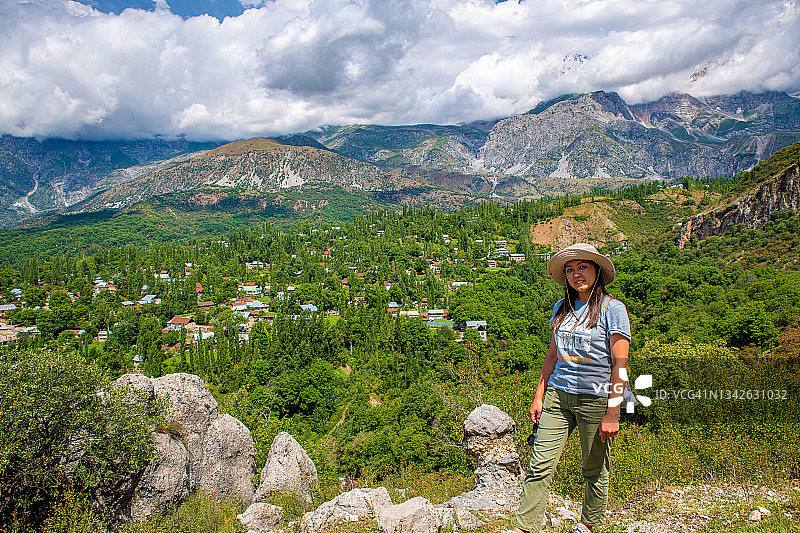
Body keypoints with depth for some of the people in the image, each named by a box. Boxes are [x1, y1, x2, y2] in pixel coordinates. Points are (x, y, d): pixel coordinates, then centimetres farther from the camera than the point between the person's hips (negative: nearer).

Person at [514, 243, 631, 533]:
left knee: (594, 470, 11)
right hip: (557, 396, 4)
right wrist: (539, 396, 11)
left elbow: (620, 365, -9)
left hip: (596, 399, -4)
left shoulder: (612, 308, -6)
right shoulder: (562, 308, 10)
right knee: (539, 466, -1)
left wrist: (612, 414, -12)